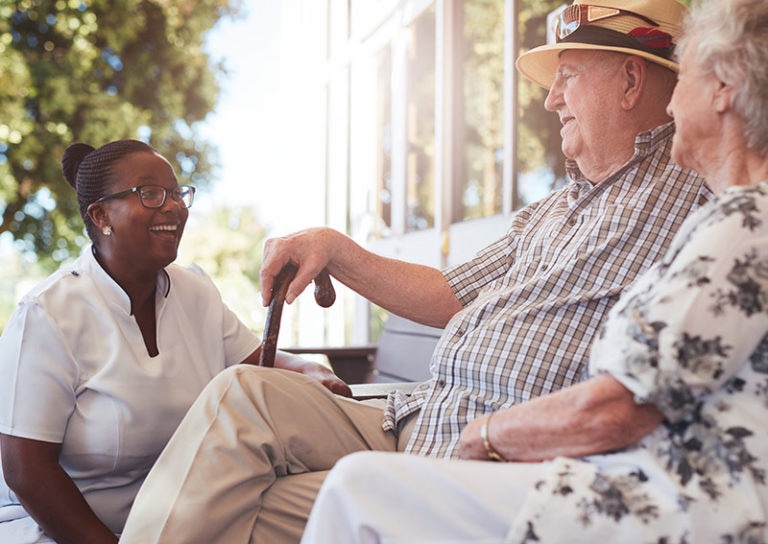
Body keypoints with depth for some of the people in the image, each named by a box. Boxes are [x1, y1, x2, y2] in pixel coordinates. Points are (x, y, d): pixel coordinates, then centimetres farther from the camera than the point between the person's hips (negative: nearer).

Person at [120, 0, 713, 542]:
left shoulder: (678, 195, -9)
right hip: (414, 426, 8)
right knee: (242, 394, -6)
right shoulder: (551, 210, 20)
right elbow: (451, 294, 23)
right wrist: (335, 249, 13)